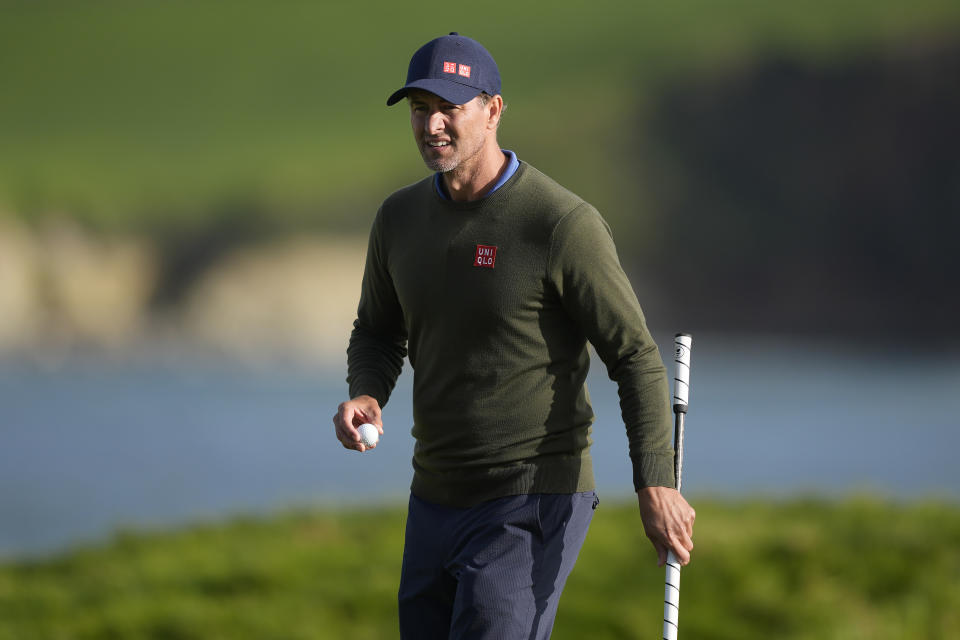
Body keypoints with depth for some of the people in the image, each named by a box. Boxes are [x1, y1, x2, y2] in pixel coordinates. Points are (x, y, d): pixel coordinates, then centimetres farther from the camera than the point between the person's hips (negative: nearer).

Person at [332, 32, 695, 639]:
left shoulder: (564, 224, -15)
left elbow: (635, 356, -11)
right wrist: (366, 396, -4)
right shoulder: (401, 218, 4)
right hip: (437, 498, 7)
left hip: (534, 503, -7)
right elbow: (378, 333, 19)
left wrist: (656, 485, -19)